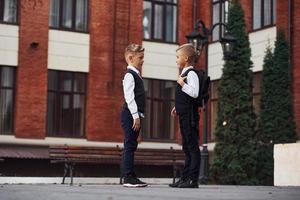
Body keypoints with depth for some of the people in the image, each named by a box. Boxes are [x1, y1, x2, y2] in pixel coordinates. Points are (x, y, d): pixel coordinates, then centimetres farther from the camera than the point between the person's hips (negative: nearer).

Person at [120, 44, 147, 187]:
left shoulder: (136, 75, 20)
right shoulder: (129, 75, -10)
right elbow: (129, 97, -18)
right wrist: (135, 116, -21)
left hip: (135, 115, 10)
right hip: (130, 115, -10)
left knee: (131, 146, 10)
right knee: (130, 146, -9)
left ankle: (130, 176, 14)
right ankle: (128, 178, -9)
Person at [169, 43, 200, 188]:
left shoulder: (191, 73, -12)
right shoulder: (184, 74, 18)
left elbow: (194, 93, -25)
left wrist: (182, 84, -20)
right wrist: (177, 107, 18)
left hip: (190, 115, -10)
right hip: (184, 115, 10)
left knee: (192, 146, -7)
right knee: (187, 147, 13)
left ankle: (193, 179, -6)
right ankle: (185, 178, 19)